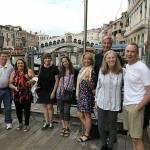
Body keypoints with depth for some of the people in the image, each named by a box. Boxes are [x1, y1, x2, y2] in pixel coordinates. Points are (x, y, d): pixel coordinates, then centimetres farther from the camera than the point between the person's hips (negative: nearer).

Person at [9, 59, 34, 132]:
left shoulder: (28, 71, 0)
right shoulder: (13, 73, 4)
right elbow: (10, 84, 3)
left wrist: (31, 81, -17)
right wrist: (14, 87, -16)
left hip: (27, 95, -2)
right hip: (17, 95, 2)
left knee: (27, 110, 5)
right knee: (18, 110, 13)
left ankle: (27, 125, 22)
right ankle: (20, 123, 35)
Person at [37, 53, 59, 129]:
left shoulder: (54, 68, -11)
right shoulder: (41, 67, 3)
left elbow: (56, 80, -10)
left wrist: (53, 92, -13)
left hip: (50, 91, -4)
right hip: (42, 90, 5)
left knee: (49, 106, 0)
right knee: (44, 106, 11)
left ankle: (50, 122, 18)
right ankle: (46, 122, 23)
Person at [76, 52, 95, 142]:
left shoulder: (91, 71, -12)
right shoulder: (82, 69, 12)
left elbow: (92, 86, -13)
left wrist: (88, 81, -28)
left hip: (87, 95, -8)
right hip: (81, 95, 8)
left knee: (87, 115, 2)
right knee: (80, 115, 12)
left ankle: (87, 135, 16)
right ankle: (88, 130, 28)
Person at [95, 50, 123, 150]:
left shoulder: (121, 72, -9)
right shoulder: (101, 71, -2)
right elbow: (98, 86, 5)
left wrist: (122, 101, -1)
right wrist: (96, 100, 7)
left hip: (114, 104, -2)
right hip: (102, 103, 2)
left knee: (112, 126, 13)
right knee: (101, 125, 10)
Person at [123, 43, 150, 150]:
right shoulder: (127, 65, 9)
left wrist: (138, 107, -18)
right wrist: (126, 103, 11)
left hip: (135, 106, -7)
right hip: (126, 104, 7)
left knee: (137, 138, 0)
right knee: (132, 135, 18)